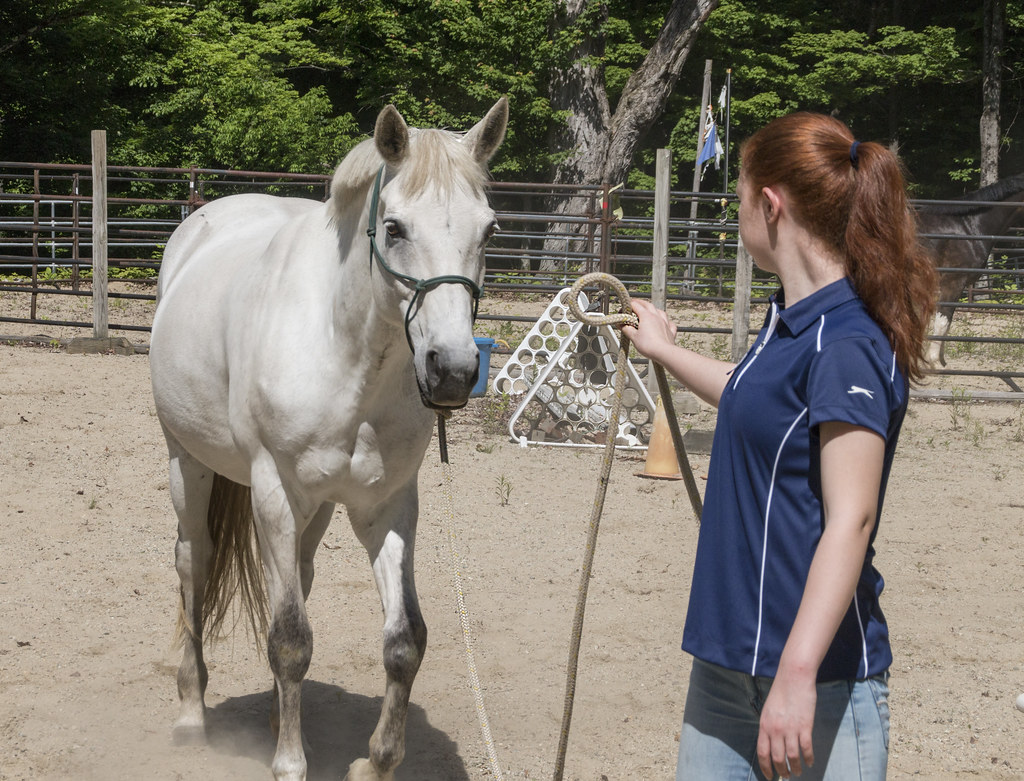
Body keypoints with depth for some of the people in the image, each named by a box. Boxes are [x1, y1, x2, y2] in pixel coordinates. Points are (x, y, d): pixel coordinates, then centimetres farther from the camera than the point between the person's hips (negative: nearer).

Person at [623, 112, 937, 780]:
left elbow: (850, 520, -24)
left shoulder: (846, 344, -19)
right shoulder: (791, 323, 10)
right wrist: (666, 351, 44)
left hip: (819, 670, -9)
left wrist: (798, 674, -29)